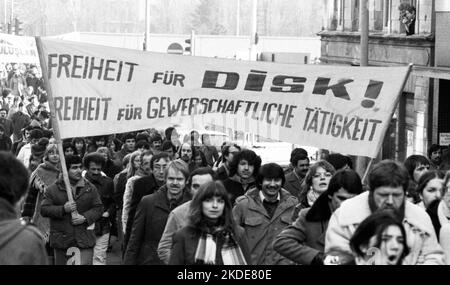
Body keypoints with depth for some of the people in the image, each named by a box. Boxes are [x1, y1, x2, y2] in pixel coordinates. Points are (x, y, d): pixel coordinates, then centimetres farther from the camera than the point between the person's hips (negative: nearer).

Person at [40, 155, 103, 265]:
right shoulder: (54, 189, 0)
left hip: (85, 239, 1)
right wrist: (63, 209, -18)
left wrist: (85, 217, -12)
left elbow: (98, 208, 6)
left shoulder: (90, 188, 7)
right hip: (61, 239, 0)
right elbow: (43, 210, -4)